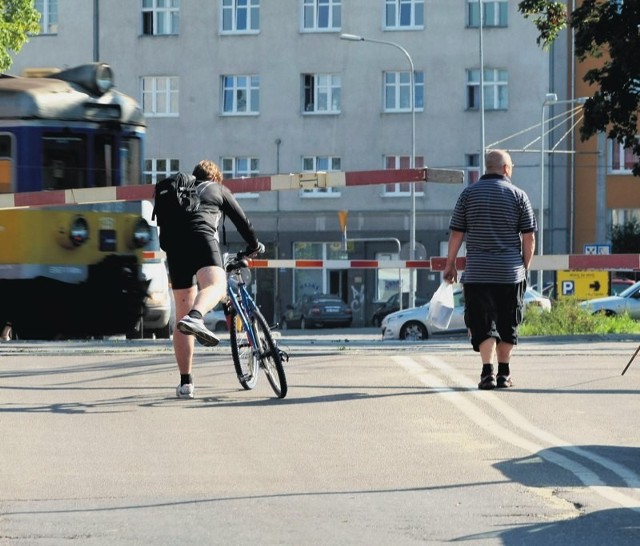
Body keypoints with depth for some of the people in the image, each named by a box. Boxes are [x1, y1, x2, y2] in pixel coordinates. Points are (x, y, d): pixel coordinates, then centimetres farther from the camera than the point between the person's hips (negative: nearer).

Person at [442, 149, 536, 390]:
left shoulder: (469, 193, 3)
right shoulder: (518, 195, 1)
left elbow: (456, 233, 3)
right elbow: (529, 237, 1)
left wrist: (450, 264, 11)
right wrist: (525, 265, 13)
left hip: (477, 271, 0)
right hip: (511, 271, 0)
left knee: (483, 324, -1)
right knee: (507, 324, 12)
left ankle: (488, 370, -16)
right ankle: (504, 373, 16)